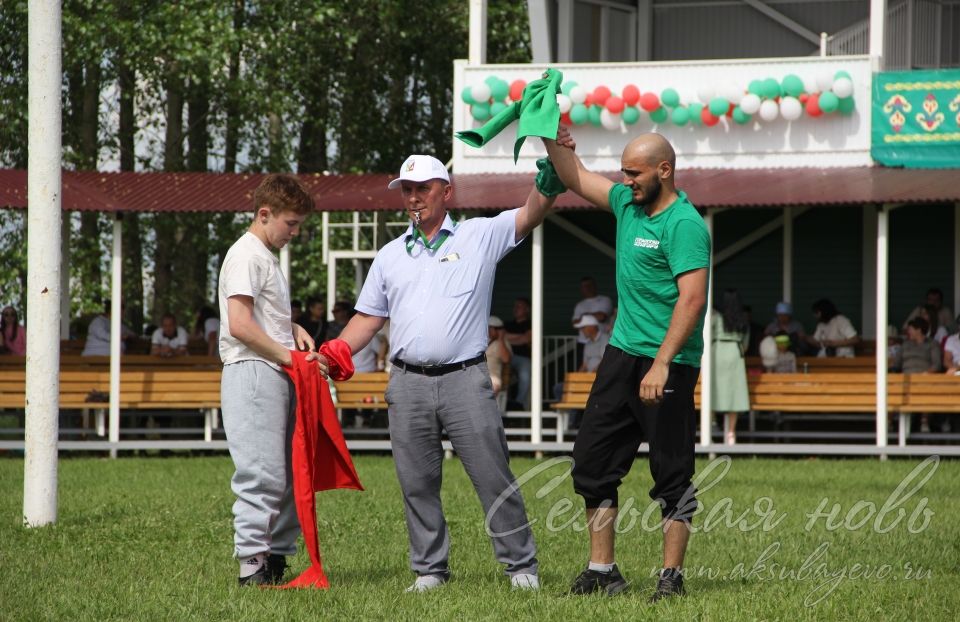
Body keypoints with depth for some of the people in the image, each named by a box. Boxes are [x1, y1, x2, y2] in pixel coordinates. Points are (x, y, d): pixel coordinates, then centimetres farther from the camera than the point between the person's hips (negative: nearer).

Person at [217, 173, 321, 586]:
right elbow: (240, 324, -19)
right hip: (253, 373, -10)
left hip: (277, 377, 10)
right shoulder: (247, 255, -10)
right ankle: (253, 565, -13)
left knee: (290, 473, 11)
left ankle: (278, 557, 16)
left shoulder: (266, 257, 21)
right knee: (263, 474, -13)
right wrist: (288, 356, -14)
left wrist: (294, 329, 14)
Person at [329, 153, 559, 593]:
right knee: (417, 485, 5)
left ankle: (521, 566, 3)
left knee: (493, 478, -4)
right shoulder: (390, 256, 17)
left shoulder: (480, 236, 5)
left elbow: (533, 211, -6)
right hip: (408, 386, 4)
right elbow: (367, 319, 19)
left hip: (465, 379, -4)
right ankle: (429, 569, 13)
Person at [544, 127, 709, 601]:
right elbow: (576, 179, 27)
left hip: (668, 365, -9)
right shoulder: (627, 203, 10)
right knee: (592, 464, 8)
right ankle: (602, 571, 14)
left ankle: (671, 576, 4)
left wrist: (661, 365, -29)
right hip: (621, 353, 9)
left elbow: (692, 298, -24)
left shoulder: (684, 224, -15)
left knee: (672, 477, -1)